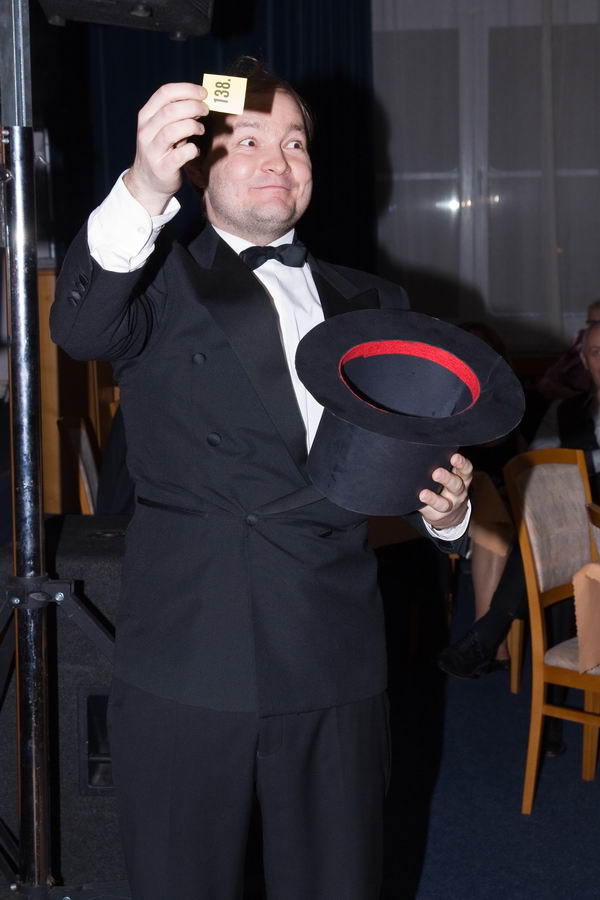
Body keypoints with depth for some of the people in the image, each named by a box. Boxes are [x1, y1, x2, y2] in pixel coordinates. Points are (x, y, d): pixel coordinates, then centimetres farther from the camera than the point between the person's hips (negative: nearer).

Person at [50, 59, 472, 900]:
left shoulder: (373, 303, 15)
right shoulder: (162, 286, 2)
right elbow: (80, 327, -20)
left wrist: (443, 509, -5)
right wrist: (142, 193, -37)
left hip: (337, 665, 3)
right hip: (189, 666, -3)